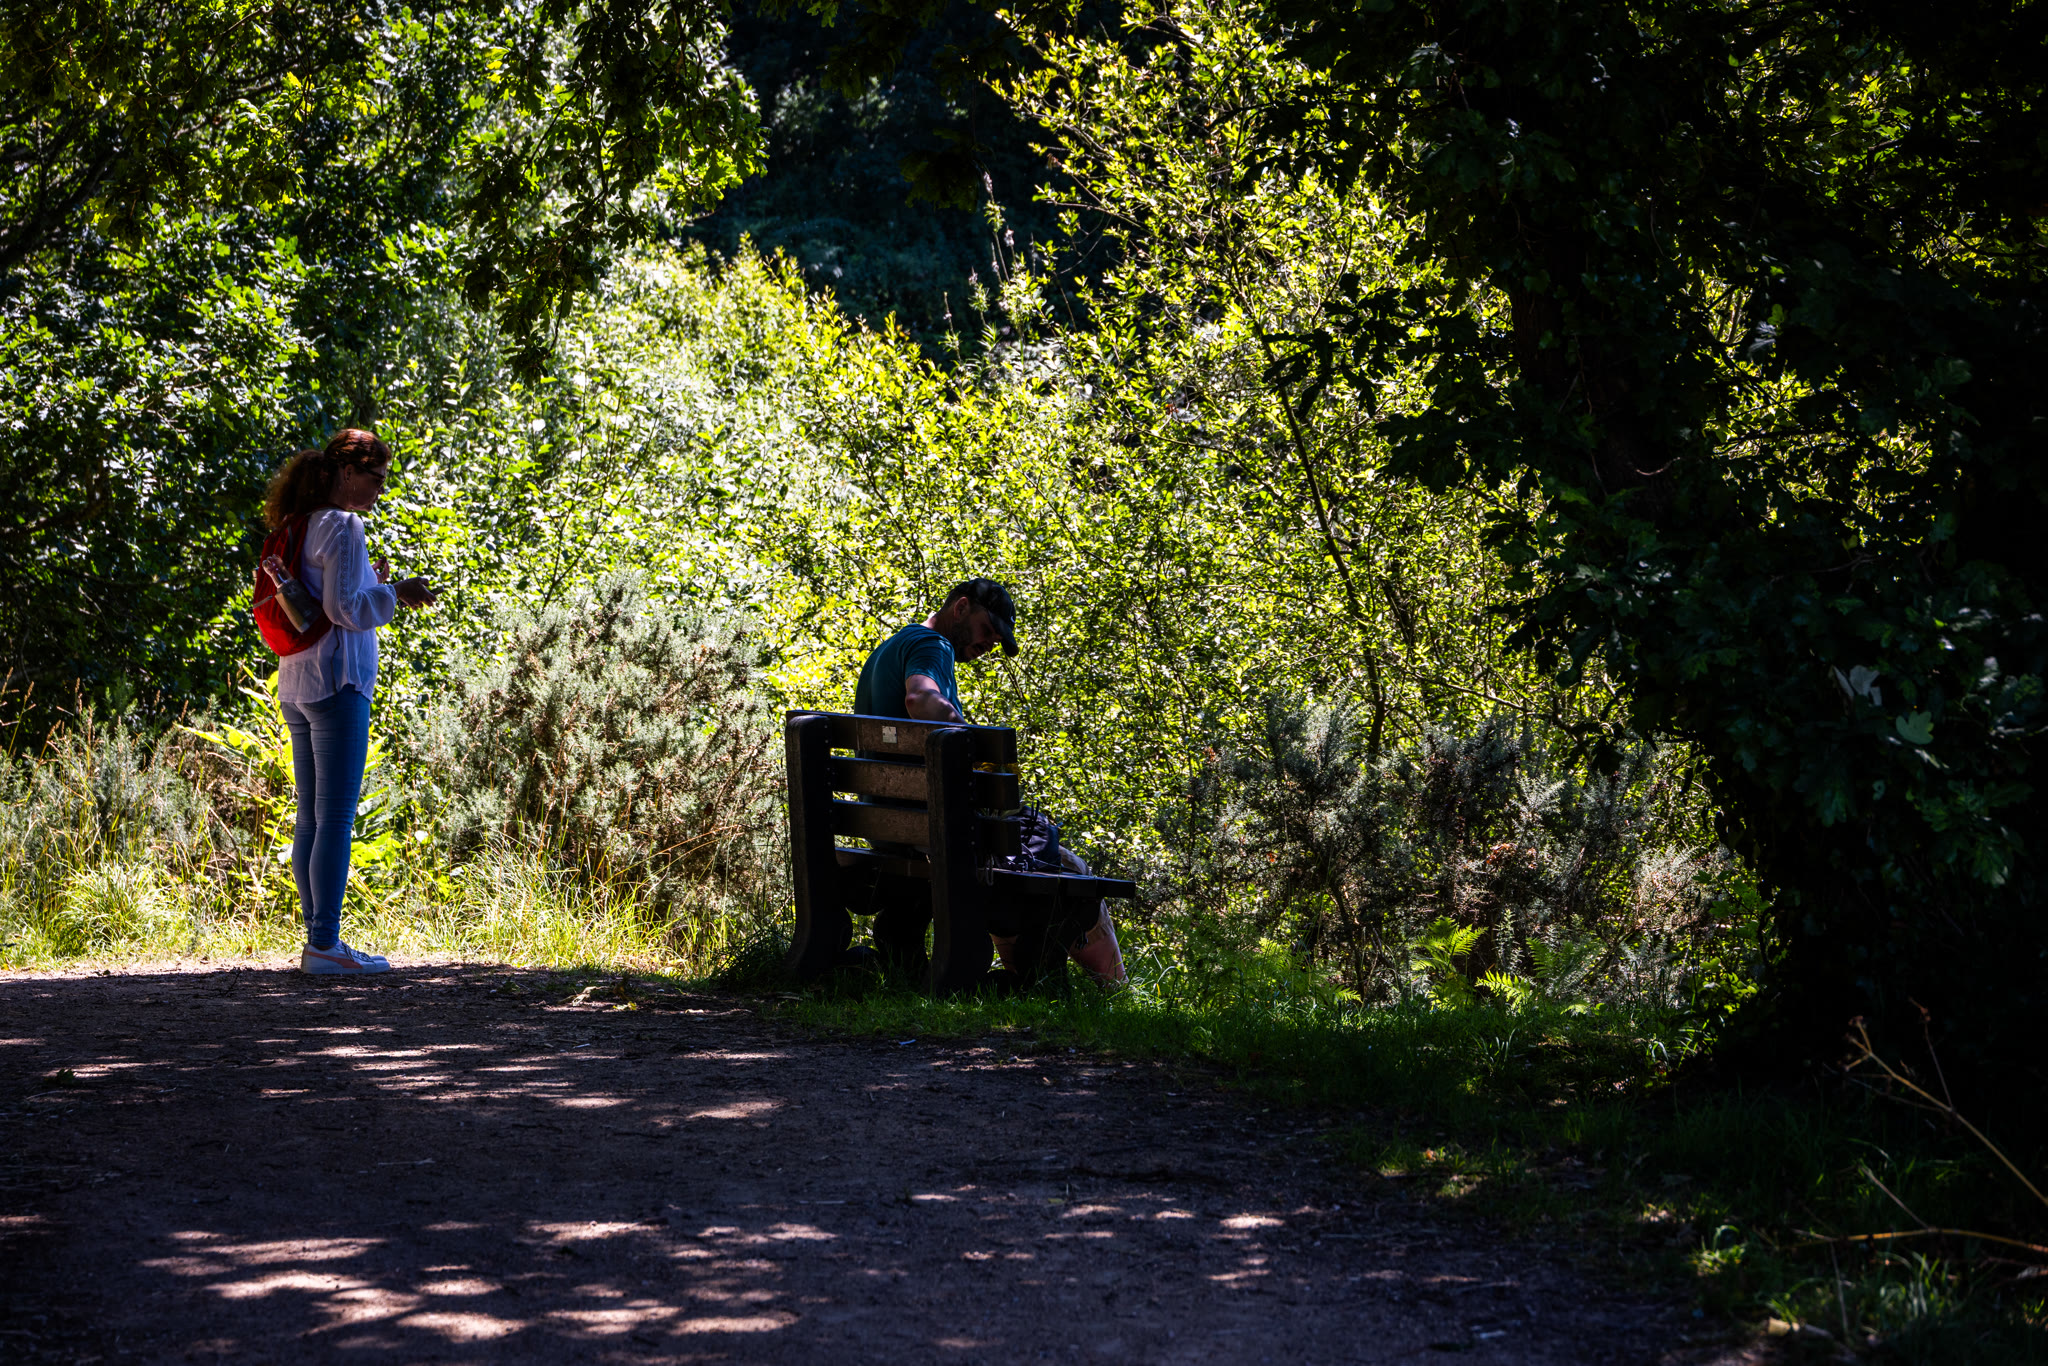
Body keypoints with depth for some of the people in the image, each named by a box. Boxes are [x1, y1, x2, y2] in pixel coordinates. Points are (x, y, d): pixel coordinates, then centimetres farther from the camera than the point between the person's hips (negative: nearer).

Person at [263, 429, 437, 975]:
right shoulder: (342, 527, -12)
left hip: (297, 684, 9)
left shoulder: (304, 527, 15)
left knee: (312, 818, 10)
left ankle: (319, 941, 12)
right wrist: (394, 594, -6)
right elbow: (344, 609, -18)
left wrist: (371, 584, 20)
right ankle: (325, 945, -9)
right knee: (336, 817, -8)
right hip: (336, 683, -9)